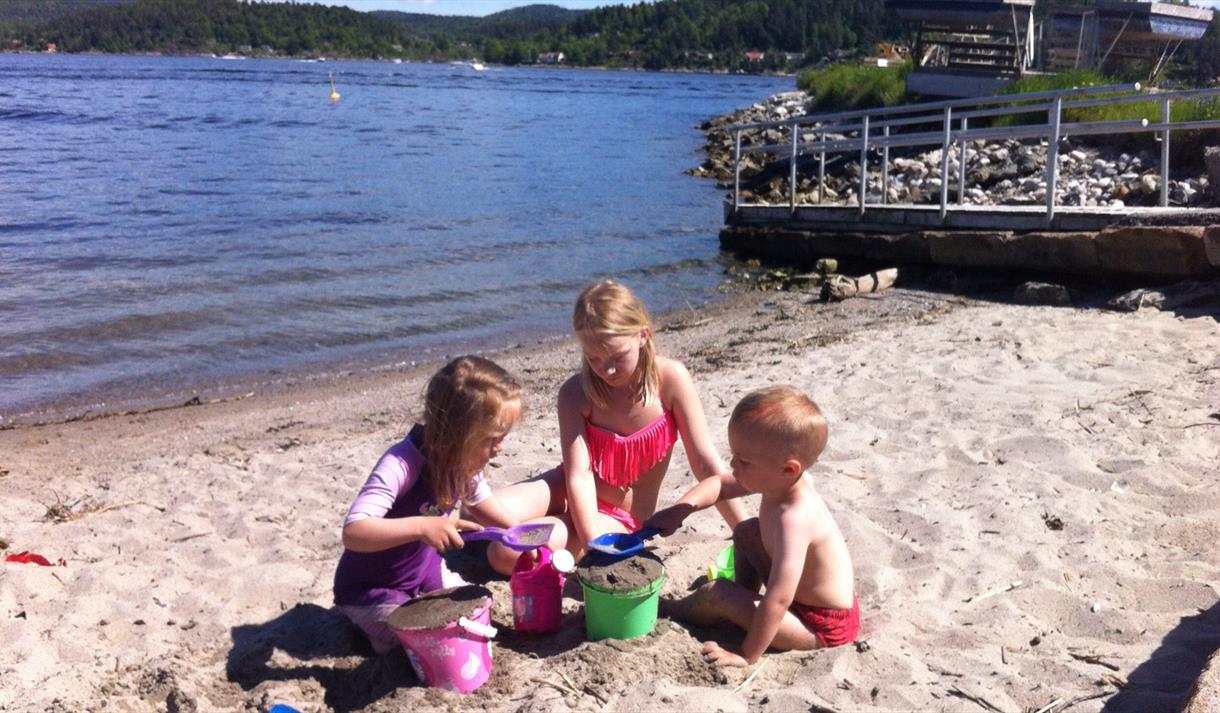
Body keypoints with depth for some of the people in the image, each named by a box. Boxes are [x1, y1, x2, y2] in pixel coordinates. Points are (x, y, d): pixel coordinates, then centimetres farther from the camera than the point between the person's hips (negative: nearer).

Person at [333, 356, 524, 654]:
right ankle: (373, 622, 5)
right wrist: (422, 526, -55)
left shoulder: (464, 458, -12)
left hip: (423, 571, 7)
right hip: (369, 589, -7)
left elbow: (479, 500, 11)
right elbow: (353, 532, -46)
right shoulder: (402, 465, -37)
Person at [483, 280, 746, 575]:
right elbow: (579, 474, -21)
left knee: (506, 552, -26)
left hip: (618, 520, -3)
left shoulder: (670, 378, -18)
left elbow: (705, 463, -15)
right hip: (575, 497, 3)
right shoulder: (576, 393, -14)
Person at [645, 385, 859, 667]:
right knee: (746, 532, 14)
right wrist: (678, 510, -9)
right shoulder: (782, 482, -10)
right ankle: (745, 601, 23)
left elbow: (778, 601, -36)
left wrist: (748, 655, -29)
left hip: (823, 627, -9)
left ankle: (665, 613, 13)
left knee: (717, 594, -15)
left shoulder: (793, 519, -36)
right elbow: (720, 484, 5)